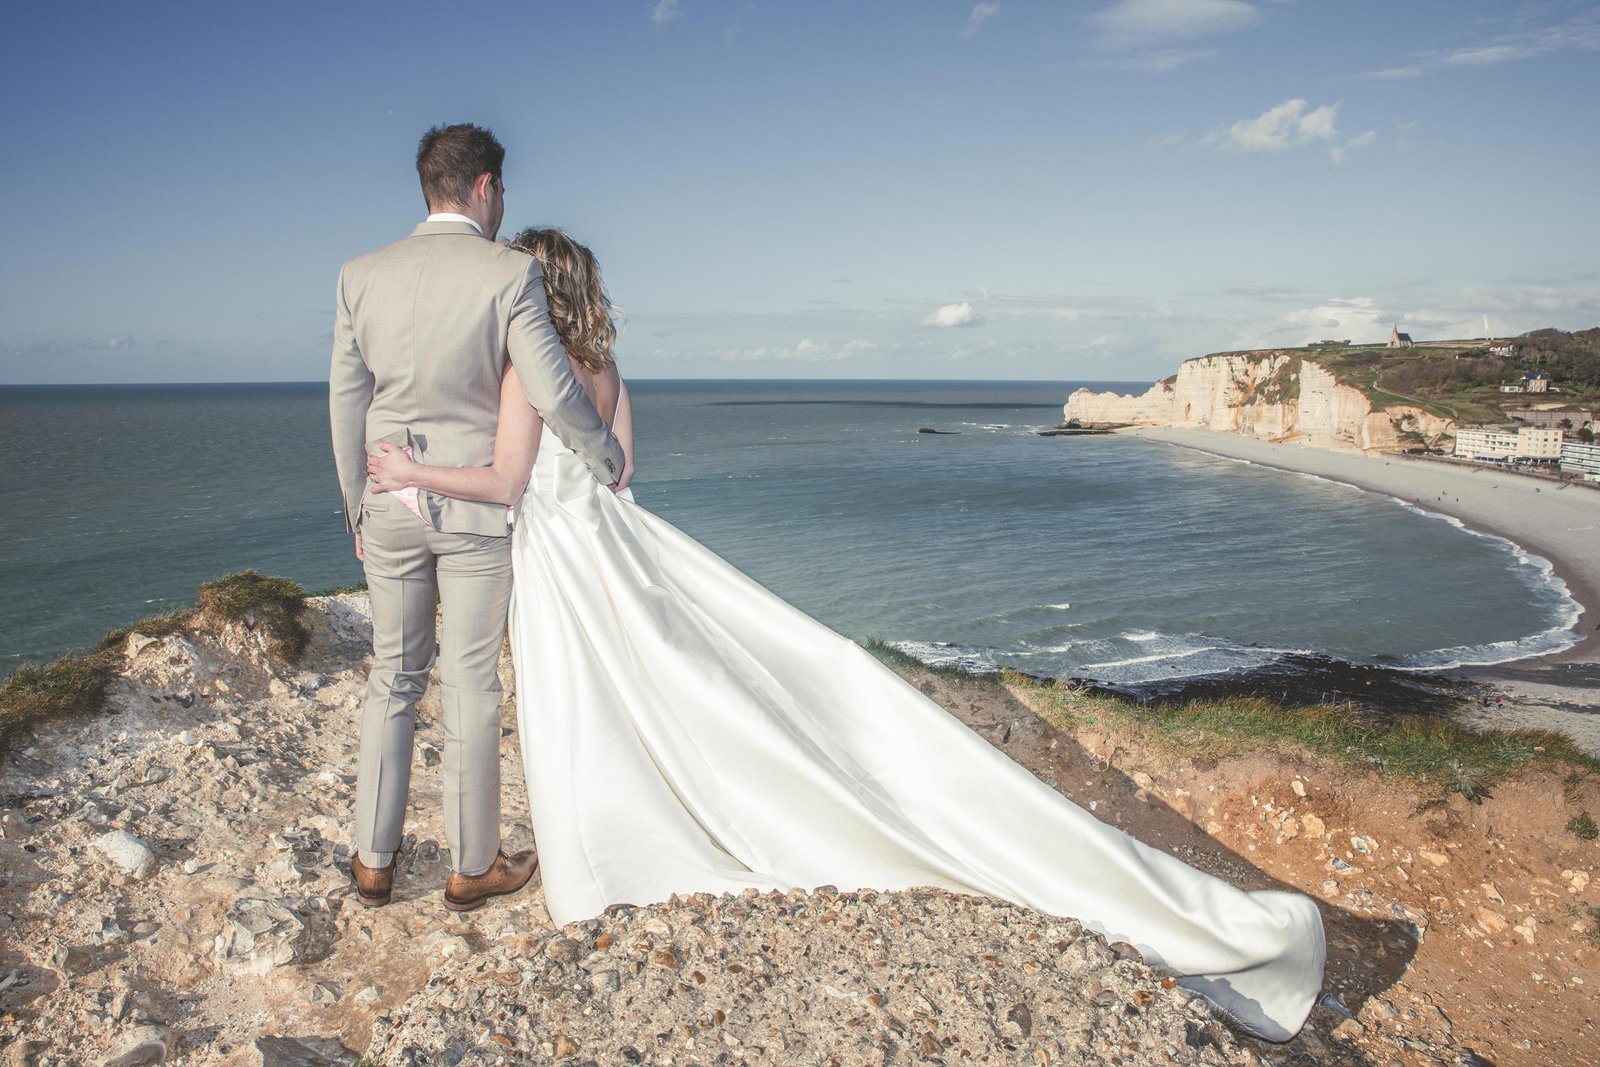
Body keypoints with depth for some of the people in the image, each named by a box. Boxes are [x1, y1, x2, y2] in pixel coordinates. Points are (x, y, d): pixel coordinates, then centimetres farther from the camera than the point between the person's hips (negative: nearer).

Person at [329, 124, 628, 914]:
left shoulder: (361, 276, 2)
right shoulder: (509, 272, -11)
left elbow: (346, 402, 4)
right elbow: (551, 391, -15)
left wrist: (358, 509, 14)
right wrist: (608, 461, 2)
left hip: (391, 509, 4)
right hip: (476, 508, -4)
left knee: (393, 678, 15)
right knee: (470, 686, 6)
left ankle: (373, 862, 22)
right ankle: (472, 867, 19)